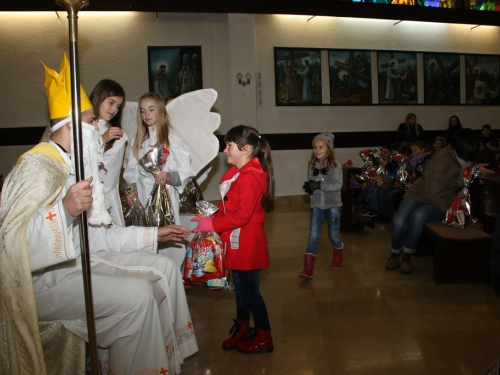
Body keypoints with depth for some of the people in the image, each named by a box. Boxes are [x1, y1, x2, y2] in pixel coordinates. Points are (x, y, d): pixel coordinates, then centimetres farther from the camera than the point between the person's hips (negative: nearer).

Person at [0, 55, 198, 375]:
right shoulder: (38, 166, -16)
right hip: (43, 279, -9)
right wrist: (65, 209, -44)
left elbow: (94, 235, 15)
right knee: (136, 295, -27)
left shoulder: (72, 166, 16)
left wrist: (154, 235, 15)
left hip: (78, 260, 10)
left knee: (164, 268, 1)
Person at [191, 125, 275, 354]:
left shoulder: (250, 178, -23)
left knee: (249, 289, 3)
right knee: (241, 288, 20)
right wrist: (211, 219, 2)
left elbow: (242, 215, -27)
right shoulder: (237, 173, 9)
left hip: (247, 244, -9)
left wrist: (213, 224, -23)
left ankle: (264, 337, 19)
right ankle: (242, 330, 36)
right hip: (236, 242, 9)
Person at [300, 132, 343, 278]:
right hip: (317, 205, 3)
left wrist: (320, 185, -27)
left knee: (333, 234, 11)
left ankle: (338, 257, 41)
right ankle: (308, 268, -3)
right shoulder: (312, 165, 1)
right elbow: (310, 183, 3)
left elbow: (338, 185, -17)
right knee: (313, 235, -2)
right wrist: (308, 186, -21)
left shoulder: (335, 165, -10)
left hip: (333, 205, -2)